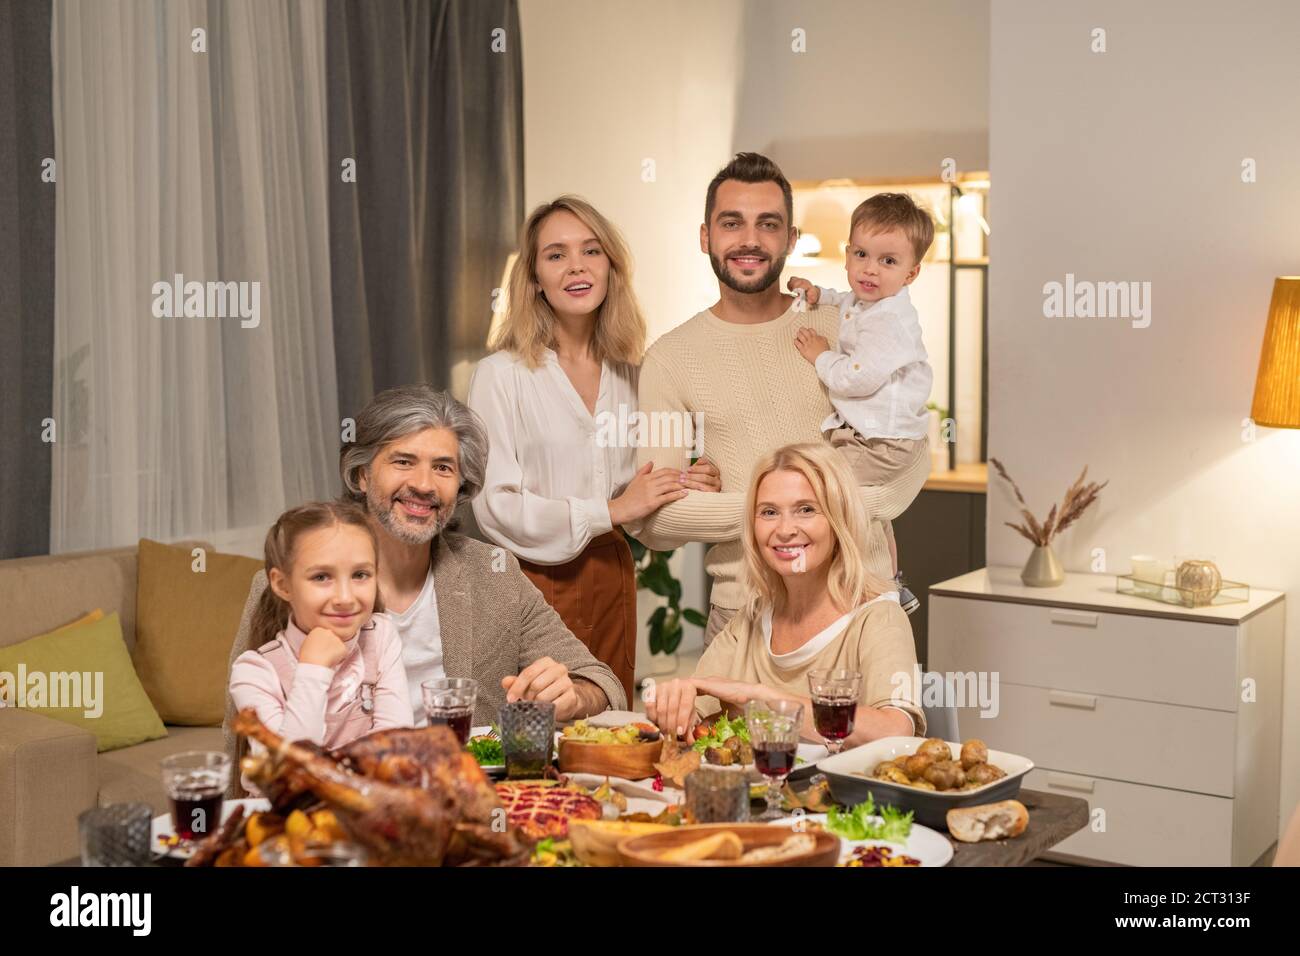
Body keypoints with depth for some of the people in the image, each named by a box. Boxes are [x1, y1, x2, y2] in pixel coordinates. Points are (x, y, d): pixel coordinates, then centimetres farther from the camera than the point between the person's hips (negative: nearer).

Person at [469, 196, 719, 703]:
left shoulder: (626, 373, 9)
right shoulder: (502, 375, -8)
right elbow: (493, 505, -14)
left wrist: (681, 488, -3)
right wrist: (610, 511, -15)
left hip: (611, 579, 5)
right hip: (535, 581, -5)